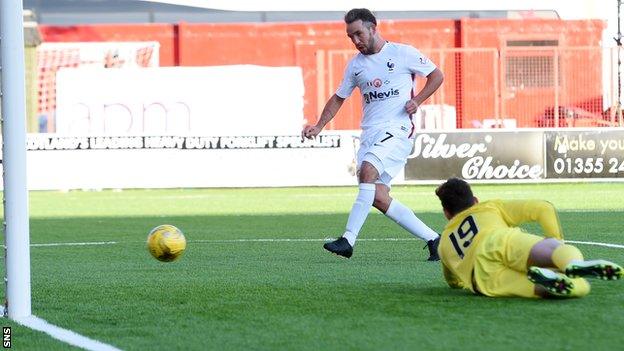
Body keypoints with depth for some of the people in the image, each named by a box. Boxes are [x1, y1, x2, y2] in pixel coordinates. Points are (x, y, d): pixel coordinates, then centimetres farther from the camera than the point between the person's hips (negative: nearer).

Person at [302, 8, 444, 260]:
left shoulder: (402, 53, 0)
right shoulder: (355, 65, 15)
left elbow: (437, 76, 8)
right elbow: (339, 98, 24)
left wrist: (417, 101, -7)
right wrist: (319, 126, 12)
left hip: (397, 128, -6)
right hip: (369, 132, 6)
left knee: (368, 170, -29)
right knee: (378, 198, -6)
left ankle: (348, 240, -31)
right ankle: (433, 239, 4)